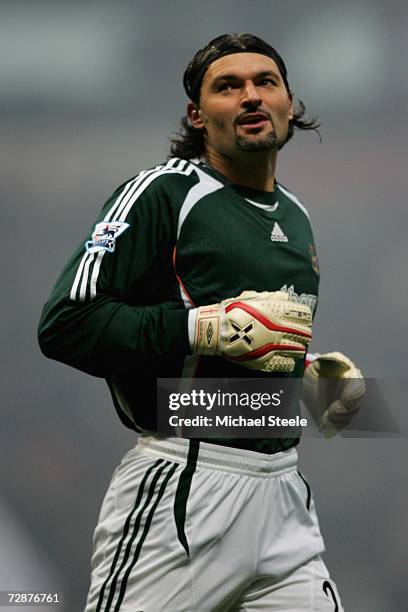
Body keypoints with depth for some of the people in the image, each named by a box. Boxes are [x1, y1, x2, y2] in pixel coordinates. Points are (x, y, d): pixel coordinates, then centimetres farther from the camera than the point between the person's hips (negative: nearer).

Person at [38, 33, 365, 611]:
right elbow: (65, 324, -15)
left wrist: (308, 375, 10)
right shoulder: (163, 194, -6)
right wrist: (213, 326, -20)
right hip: (183, 492, -7)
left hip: (284, 491, 7)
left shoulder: (295, 216, 18)